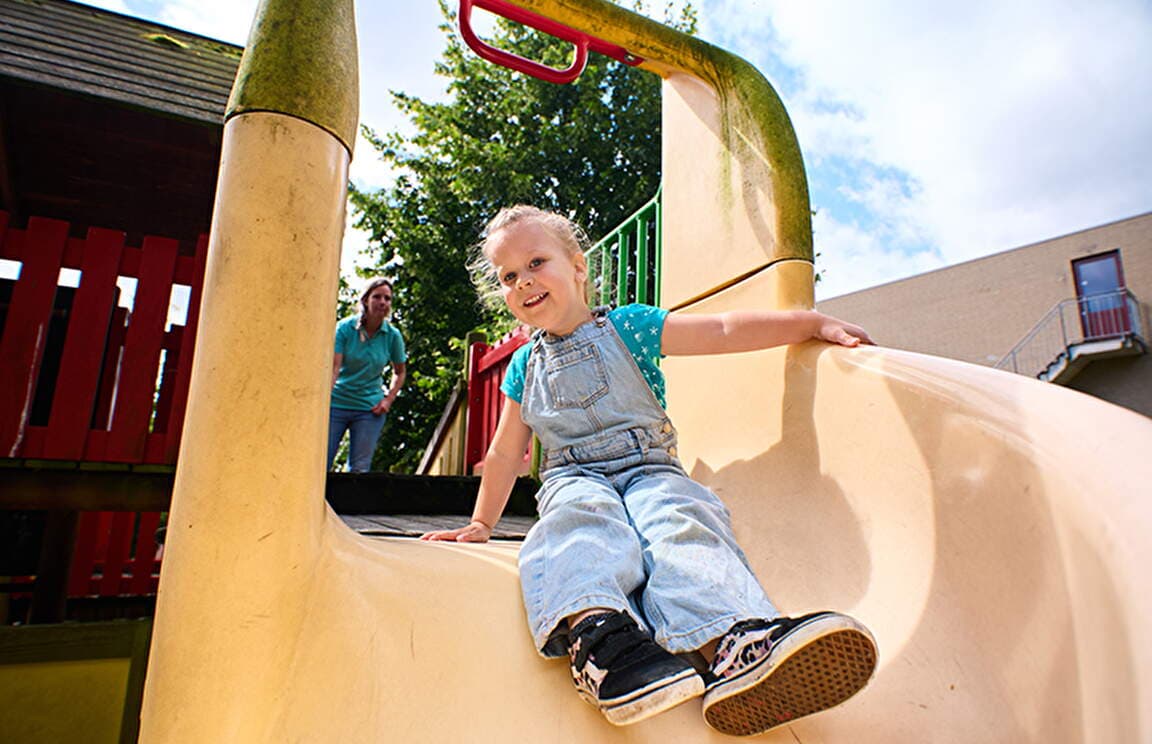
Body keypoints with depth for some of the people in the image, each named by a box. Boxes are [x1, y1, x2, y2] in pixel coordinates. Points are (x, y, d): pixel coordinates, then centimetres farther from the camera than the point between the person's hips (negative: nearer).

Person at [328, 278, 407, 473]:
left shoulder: (393, 335, -2)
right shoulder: (345, 327, -7)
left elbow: (400, 372, 11)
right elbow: (334, 367, -14)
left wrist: (388, 399, -2)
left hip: (370, 409, 1)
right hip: (337, 404, -1)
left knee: (359, 469, 4)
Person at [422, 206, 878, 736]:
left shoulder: (627, 326, 7)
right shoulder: (525, 365, 15)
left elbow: (723, 331, 0)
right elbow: (505, 453, 22)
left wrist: (813, 322, -8)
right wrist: (481, 523, 23)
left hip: (649, 469, -1)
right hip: (574, 477, 1)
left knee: (683, 520, -34)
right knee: (584, 516, -34)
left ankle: (740, 637, -58)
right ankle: (596, 628, -62)